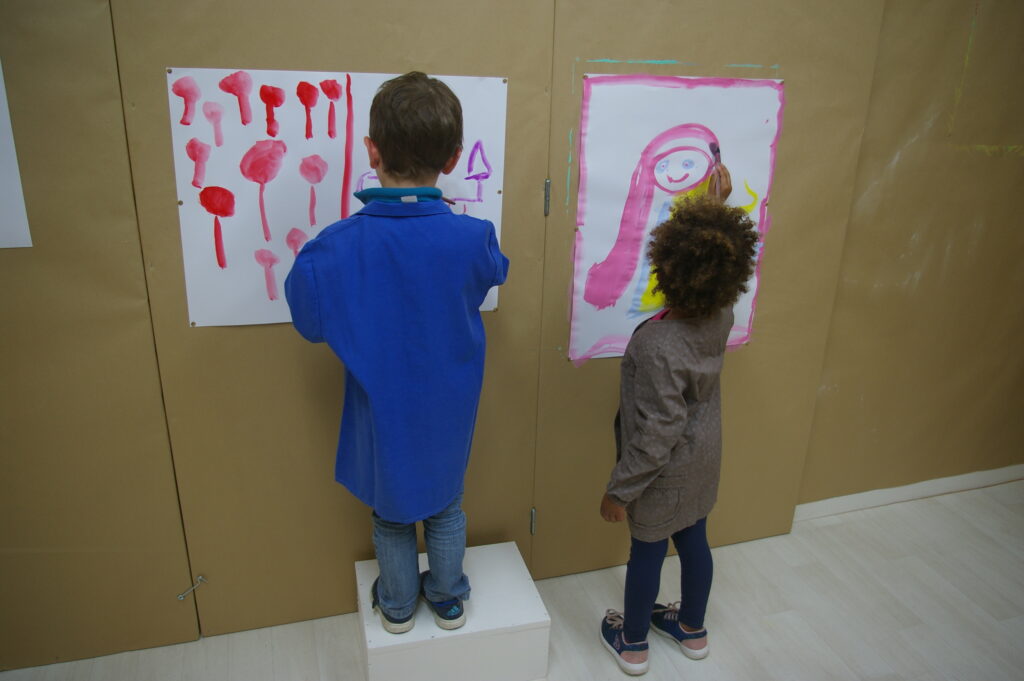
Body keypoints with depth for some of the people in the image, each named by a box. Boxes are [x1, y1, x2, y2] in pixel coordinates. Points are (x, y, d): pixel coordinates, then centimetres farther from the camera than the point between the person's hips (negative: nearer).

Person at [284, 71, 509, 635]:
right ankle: (449, 600, 45)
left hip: (382, 414, 0)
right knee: (446, 506, 25)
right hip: (449, 413, 1)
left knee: (391, 512, 24)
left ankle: (398, 607, 45)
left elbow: (310, 322, -9)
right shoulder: (472, 238, -23)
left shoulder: (335, 248, -26)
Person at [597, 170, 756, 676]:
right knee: (694, 541, 24)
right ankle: (692, 629, 47)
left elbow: (657, 434, -30)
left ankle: (632, 643, 38)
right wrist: (719, 203, 17)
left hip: (665, 471, -6)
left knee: (647, 551, 14)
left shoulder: (658, 346, -35)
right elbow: (718, 263, 10)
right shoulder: (721, 317, -14)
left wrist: (621, 489, -17)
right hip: (704, 460, 6)